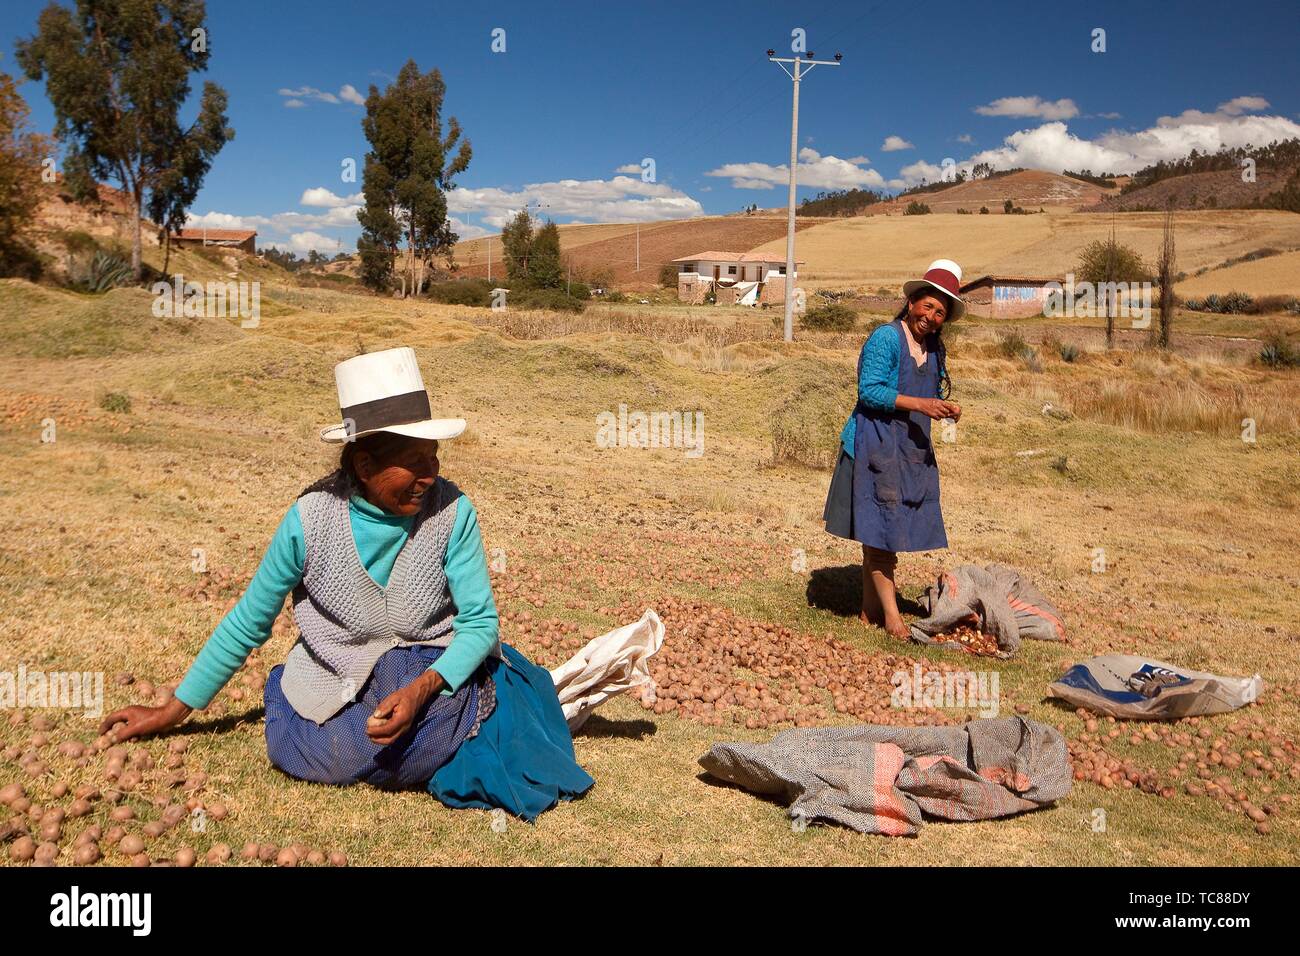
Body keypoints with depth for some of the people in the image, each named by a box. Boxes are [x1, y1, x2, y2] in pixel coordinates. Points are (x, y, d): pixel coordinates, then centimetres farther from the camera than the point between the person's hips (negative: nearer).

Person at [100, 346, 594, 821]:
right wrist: (171, 712, 6)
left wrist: (421, 690, -29)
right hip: (332, 690, 2)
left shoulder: (451, 511, -14)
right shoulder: (311, 519, -13)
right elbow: (247, 623, 0)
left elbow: (479, 621, -10)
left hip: (435, 676, -2)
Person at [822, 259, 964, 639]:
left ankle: (870, 610, 19)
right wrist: (918, 403, -23)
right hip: (876, 444, -8)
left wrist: (945, 408, -1)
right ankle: (890, 614, -1)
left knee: (886, 531, 11)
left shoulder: (934, 348, 14)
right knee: (879, 528, -6)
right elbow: (868, 390, -17)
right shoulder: (886, 338, -11)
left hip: (912, 449, 8)